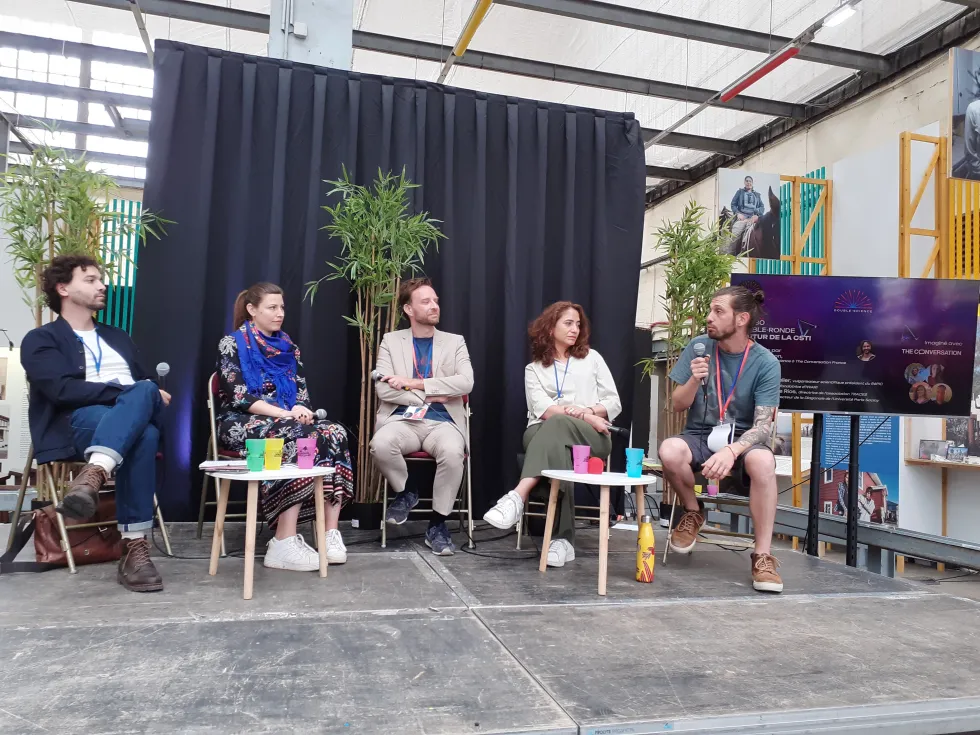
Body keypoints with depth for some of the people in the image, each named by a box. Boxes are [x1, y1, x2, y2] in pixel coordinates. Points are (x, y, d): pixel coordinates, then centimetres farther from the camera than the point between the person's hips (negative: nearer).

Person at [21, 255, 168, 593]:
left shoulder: (118, 337, 30)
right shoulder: (41, 340, 9)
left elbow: (146, 382, 20)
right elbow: (63, 390, -9)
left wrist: (149, 396, -4)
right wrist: (127, 391, -15)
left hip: (137, 421, 4)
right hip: (78, 423, -4)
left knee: (145, 392, -35)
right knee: (142, 436, -37)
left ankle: (92, 477, -50)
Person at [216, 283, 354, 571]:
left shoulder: (287, 346, 15)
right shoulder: (232, 344, -2)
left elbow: (302, 392, 10)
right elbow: (238, 397, -13)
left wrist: (301, 411, -15)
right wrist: (285, 414, -23)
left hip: (289, 423, 5)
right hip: (243, 425, -5)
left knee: (335, 433, -26)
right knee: (301, 438, -36)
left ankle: (331, 533, -31)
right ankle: (284, 544, -35)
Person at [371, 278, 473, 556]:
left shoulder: (455, 342, 11)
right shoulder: (391, 341, 9)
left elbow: (466, 383, -6)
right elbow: (384, 390, -4)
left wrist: (416, 384, -12)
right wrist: (430, 395, -8)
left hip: (441, 422, 0)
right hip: (403, 421, 0)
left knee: (452, 452, -34)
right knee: (381, 444, -34)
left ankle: (437, 523, -11)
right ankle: (404, 492, -2)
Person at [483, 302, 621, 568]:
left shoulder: (591, 358, 19)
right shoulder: (534, 369, 16)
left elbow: (614, 403, 13)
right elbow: (542, 409, -4)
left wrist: (588, 411, -9)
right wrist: (584, 416, -17)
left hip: (591, 437, 0)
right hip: (543, 433, 0)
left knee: (556, 424, -37)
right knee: (557, 446, -40)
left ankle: (518, 497, -53)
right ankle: (563, 539, -48)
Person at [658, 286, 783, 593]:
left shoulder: (765, 363, -10)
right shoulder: (698, 347, -3)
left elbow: (763, 425, -16)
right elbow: (677, 405, 1)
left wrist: (732, 450, -35)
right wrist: (695, 380, -21)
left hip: (743, 440, -1)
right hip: (700, 436, 2)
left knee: (762, 461, -36)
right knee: (669, 450, -33)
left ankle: (763, 556, -21)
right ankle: (693, 513, -2)